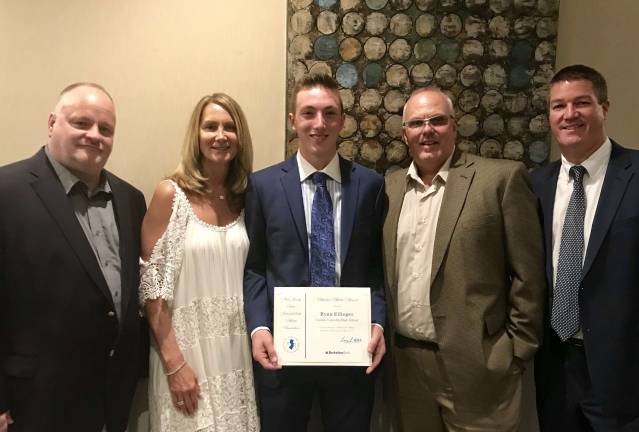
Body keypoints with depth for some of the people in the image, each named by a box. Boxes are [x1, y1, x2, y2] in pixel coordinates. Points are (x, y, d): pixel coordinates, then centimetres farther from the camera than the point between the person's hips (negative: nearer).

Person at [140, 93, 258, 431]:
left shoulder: (245, 198, 4)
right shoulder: (170, 194, -9)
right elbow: (151, 285, -10)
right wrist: (174, 363, -13)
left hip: (239, 352, 4)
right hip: (185, 351, -4)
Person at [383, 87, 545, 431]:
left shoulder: (501, 178, -7)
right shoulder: (388, 187, 6)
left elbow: (528, 275, -6)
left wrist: (516, 350, -5)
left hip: (475, 363, -4)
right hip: (403, 361, 4)